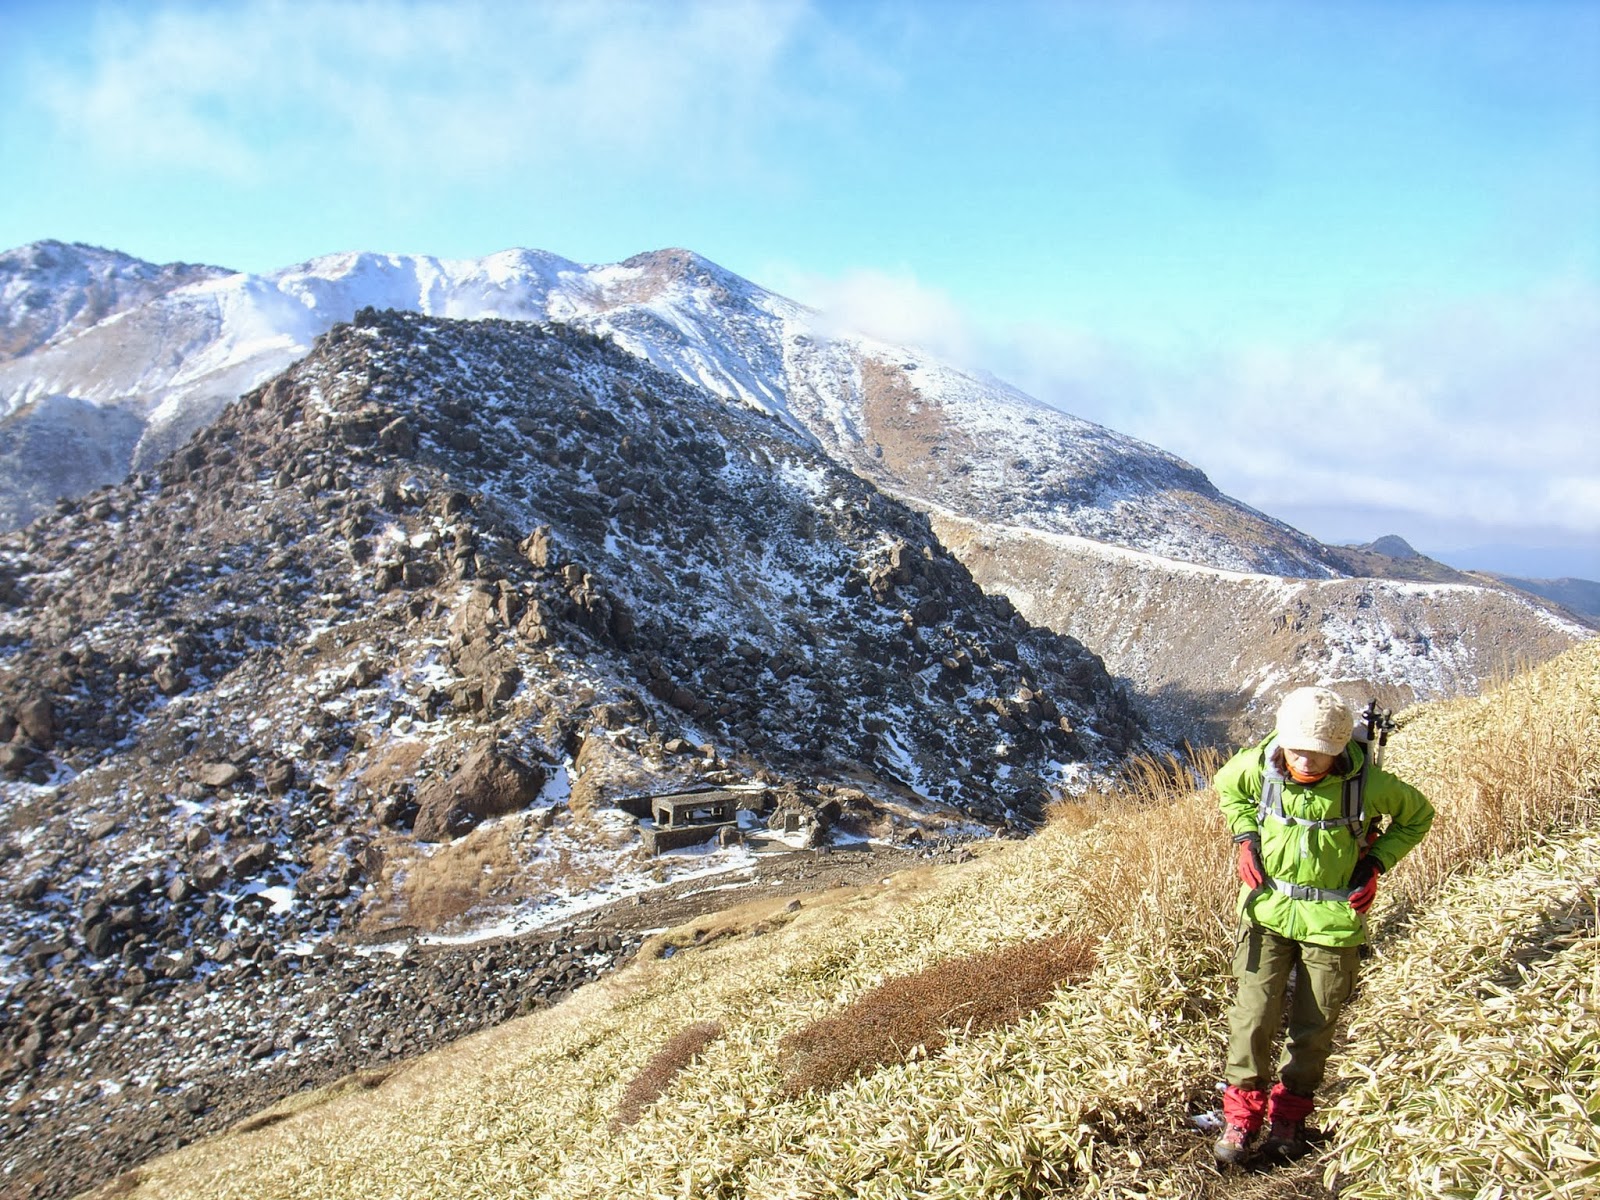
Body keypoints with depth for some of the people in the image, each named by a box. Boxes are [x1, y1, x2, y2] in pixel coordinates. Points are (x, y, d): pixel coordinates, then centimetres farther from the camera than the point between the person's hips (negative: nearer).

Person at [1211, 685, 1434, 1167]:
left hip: (1333, 920, -1)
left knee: (1313, 1028, 9)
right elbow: (1226, 786, 12)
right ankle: (1242, 1113, 12)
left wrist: (1375, 863, -8)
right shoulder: (1258, 767, -13)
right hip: (1268, 909, 1)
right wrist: (1245, 838, -1)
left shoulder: (1367, 783, -18)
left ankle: (1289, 1115, 29)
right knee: (1252, 1015, -5)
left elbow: (1418, 815, 3)